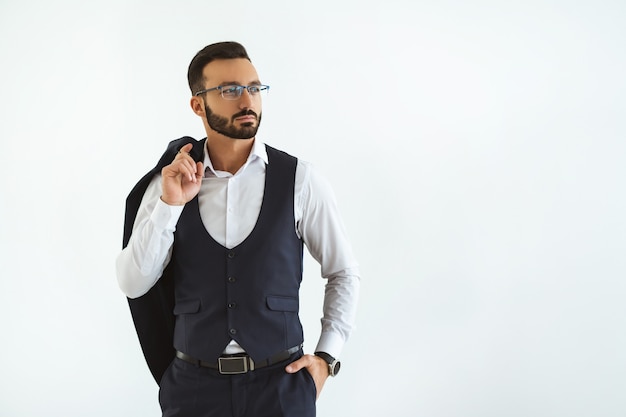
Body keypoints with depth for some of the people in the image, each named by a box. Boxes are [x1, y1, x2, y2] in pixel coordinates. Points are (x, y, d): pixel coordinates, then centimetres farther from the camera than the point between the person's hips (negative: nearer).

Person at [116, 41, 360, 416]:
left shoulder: (299, 179, -5)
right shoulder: (169, 181, -2)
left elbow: (344, 272, 5)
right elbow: (133, 284, -7)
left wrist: (326, 357, -1)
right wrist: (169, 204, -17)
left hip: (281, 383, 0)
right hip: (194, 386, 1)